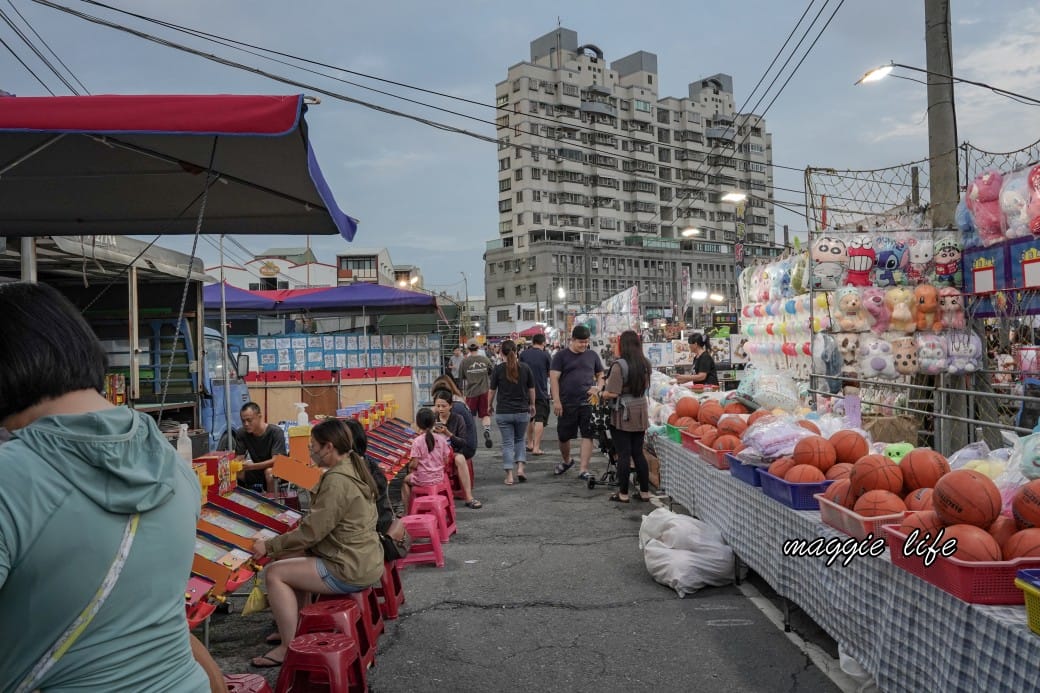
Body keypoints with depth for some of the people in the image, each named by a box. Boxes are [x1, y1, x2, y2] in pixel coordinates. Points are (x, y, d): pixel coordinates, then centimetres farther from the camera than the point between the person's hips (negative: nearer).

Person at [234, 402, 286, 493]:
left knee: (269, 472, -36)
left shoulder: (276, 432, -20)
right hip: (257, 470, 5)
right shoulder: (241, 433, -6)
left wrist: (252, 466, -40)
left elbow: (276, 460, -27)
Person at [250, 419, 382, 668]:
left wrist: (269, 546, -12)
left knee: (274, 573, -5)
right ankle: (294, 628, 26)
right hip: (362, 559, 10)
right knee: (288, 558, 18)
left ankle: (289, 649, 4)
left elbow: (311, 532, -22)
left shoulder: (337, 480, -23)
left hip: (350, 570, -10)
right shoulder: (352, 468, 8)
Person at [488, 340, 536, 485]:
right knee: (520, 440, 20)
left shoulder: (498, 369, -8)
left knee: (507, 443, 5)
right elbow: (531, 389, 4)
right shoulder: (525, 368, -2)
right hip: (522, 411, 2)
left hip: (503, 412, -2)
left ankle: (509, 476, 2)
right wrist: (532, 405, 19)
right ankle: (520, 468, 6)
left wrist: (490, 405, 16)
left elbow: (492, 390, -1)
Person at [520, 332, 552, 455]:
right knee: (540, 419, -4)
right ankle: (536, 448, -12)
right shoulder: (545, 355, -7)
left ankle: (530, 444, 29)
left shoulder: (523, 354, 0)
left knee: (530, 418, 21)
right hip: (541, 392, -4)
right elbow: (550, 374, 0)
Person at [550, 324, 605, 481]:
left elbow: (600, 375, 19)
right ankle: (566, 461, 37)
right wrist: (556, 401, -13)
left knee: (588, 435, -5)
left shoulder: (592, 355, 9)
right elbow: (554, 378, -5)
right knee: (563, 436, 10)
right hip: (566, 403, -1)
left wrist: (598, 388, -2)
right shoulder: (561, 355, -1)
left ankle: (583, 469, -1)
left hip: (588, 402, 1)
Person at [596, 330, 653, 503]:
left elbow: (612, 393, -20)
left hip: (623, 415, -6)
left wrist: (601, 393, -1)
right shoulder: (646, 364, 4)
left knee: (623, 454, 1)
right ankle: (645, 492, 18)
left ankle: (623, 494, 9)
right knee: (638, 453, 13)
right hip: (640, 414, 6)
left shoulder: (619, 365, -17)